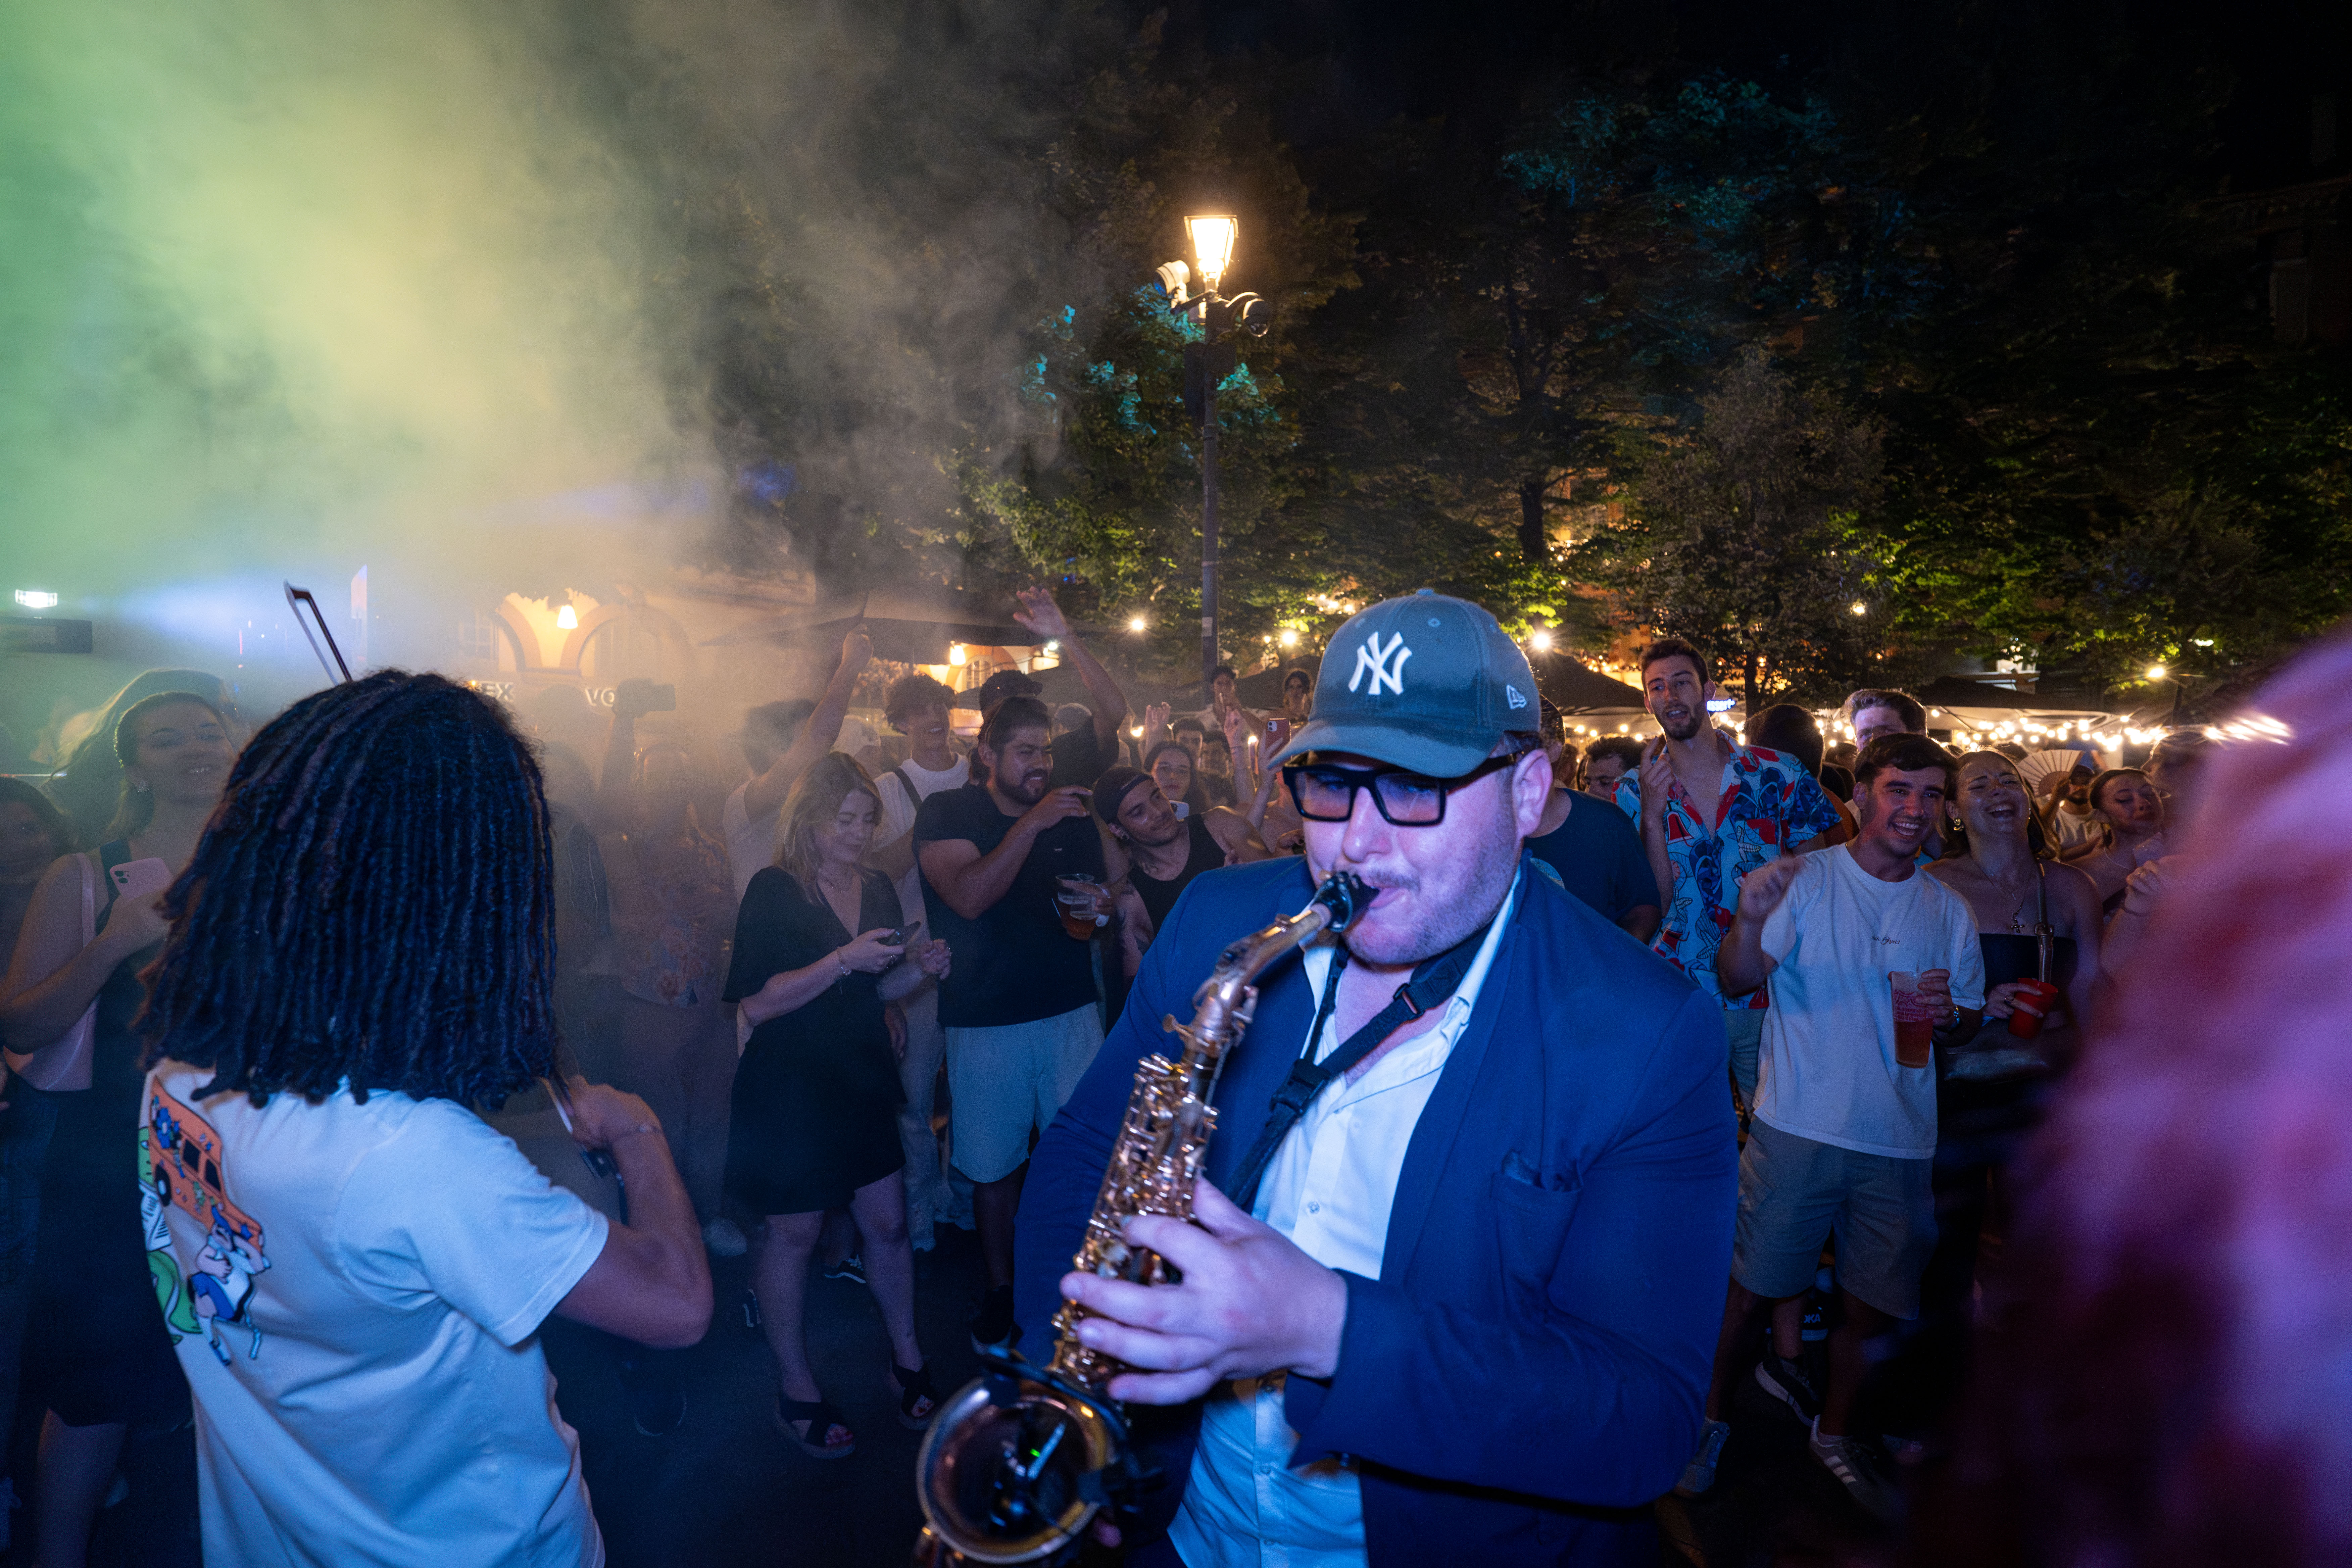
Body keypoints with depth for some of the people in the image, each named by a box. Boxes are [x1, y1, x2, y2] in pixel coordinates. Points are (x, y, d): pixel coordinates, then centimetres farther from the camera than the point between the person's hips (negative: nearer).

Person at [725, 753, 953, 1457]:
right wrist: (843, 959, -26)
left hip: (864, 1079, 5)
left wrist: (921, 966, -6)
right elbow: (758, 1003, -18)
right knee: (793, 1233, 7)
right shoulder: (774, 892, -12)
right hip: (789, 1087, -5)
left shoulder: (879, 889, 6)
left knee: (888, 1220, 9)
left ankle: (907, 1357, 29)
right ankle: (796, 1388, 23)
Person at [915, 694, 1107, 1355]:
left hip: (1071, 1011, 3)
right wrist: (1032, 823, -25)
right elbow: (969, 897, -20)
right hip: (984, 1021, -2)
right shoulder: (946, 813, -3)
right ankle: (1001, 1288, 28)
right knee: (993, 1168, 9)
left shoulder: (1072, 816, 8)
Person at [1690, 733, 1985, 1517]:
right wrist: (1751, 921, -35)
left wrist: (1950, 1012, -7)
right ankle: (1708, 1420, 25)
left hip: (1899, 1141, 4)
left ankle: (1835, 1430, 37)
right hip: (1798, 1125, -4)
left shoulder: (1949, 911, 8)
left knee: (1870, 1303, 14)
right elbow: (1739, 981, -14)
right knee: (1749, 1285, 3)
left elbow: (1969, 1022, 17)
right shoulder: (1806, 880, -5)